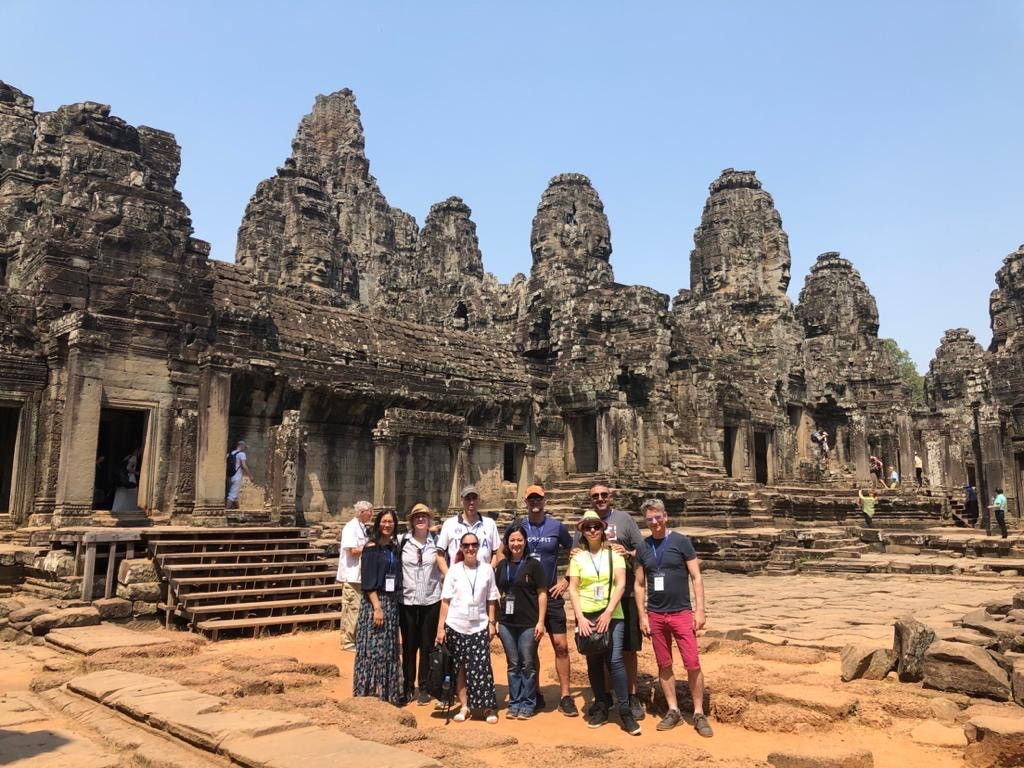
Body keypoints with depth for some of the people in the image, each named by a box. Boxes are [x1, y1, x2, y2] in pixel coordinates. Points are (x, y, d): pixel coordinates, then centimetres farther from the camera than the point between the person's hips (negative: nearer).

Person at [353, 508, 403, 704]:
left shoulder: (394, 548, 10)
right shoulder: (371, 548, -9)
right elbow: (368, 581, -14)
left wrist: (393, 602, 6)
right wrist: (377, 607, -19)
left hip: (392, 602, 7)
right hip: (374, 602, -7)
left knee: (389, 649, 12)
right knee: (374, 649, -2)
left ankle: (388, 693, 22)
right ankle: (370, 693, 7)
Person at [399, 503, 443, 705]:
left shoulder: (436, 542, 1)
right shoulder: (402, 541, -1)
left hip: (431, 601, 0)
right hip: (407, 600, 0)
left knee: (427, 646, 6)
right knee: (408, 646, 8)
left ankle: (424, 688, 19)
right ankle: (408, 687, 22)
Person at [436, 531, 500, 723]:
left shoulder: (487, 569, 1)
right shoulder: (454, 570, 0)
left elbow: (491, 600, 6)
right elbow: (445, 601, -1)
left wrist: (492, 623, 1)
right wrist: (440, 627, -4)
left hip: (479, 626, 0)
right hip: (456, 626, 0)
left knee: (482, 667, -6)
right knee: (461, 667, 6)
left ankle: (488, 707, 5)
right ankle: (464, 707, 17)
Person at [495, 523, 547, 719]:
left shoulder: (533, 564, -3)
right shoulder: (502, 565, 7)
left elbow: (542, 594, -3)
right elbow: (498, 593, 14)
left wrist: (540, 622, -8)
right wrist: (495, 619, 10)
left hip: (528, 623, -3)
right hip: (507, 623, 3)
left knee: (528, 665, 4)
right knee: (513, 665, 10)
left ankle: (527, 704, 15)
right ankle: (514, 703, 20)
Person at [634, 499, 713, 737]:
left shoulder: (681, 542, -4)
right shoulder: (643, 548, 5)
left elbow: (696, 577, -3)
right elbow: (639, 585, 9)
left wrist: (699, 610, -9)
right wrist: (642, 616, 3)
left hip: (681, 613, -3)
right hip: (655, 615, 3)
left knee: (693, 664, -5)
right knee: (664, 665, 9)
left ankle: (699, 714, 8)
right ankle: (673, 711, 21)